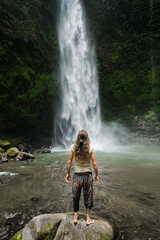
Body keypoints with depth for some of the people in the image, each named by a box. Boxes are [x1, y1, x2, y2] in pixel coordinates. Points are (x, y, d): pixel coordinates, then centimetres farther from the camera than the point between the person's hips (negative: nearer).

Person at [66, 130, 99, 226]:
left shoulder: (73, 147, -8)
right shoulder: (90, 148, -10)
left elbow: (69, 162, -4)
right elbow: (94, 163, -7)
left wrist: (68, 173, 8)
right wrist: (97, 175, 5)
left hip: (77, 175, 1)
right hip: (88, 175, -1)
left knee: (76, 197, 18)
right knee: (88, 197, 14)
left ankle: (75, 217, 32)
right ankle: (88, 219, 27)